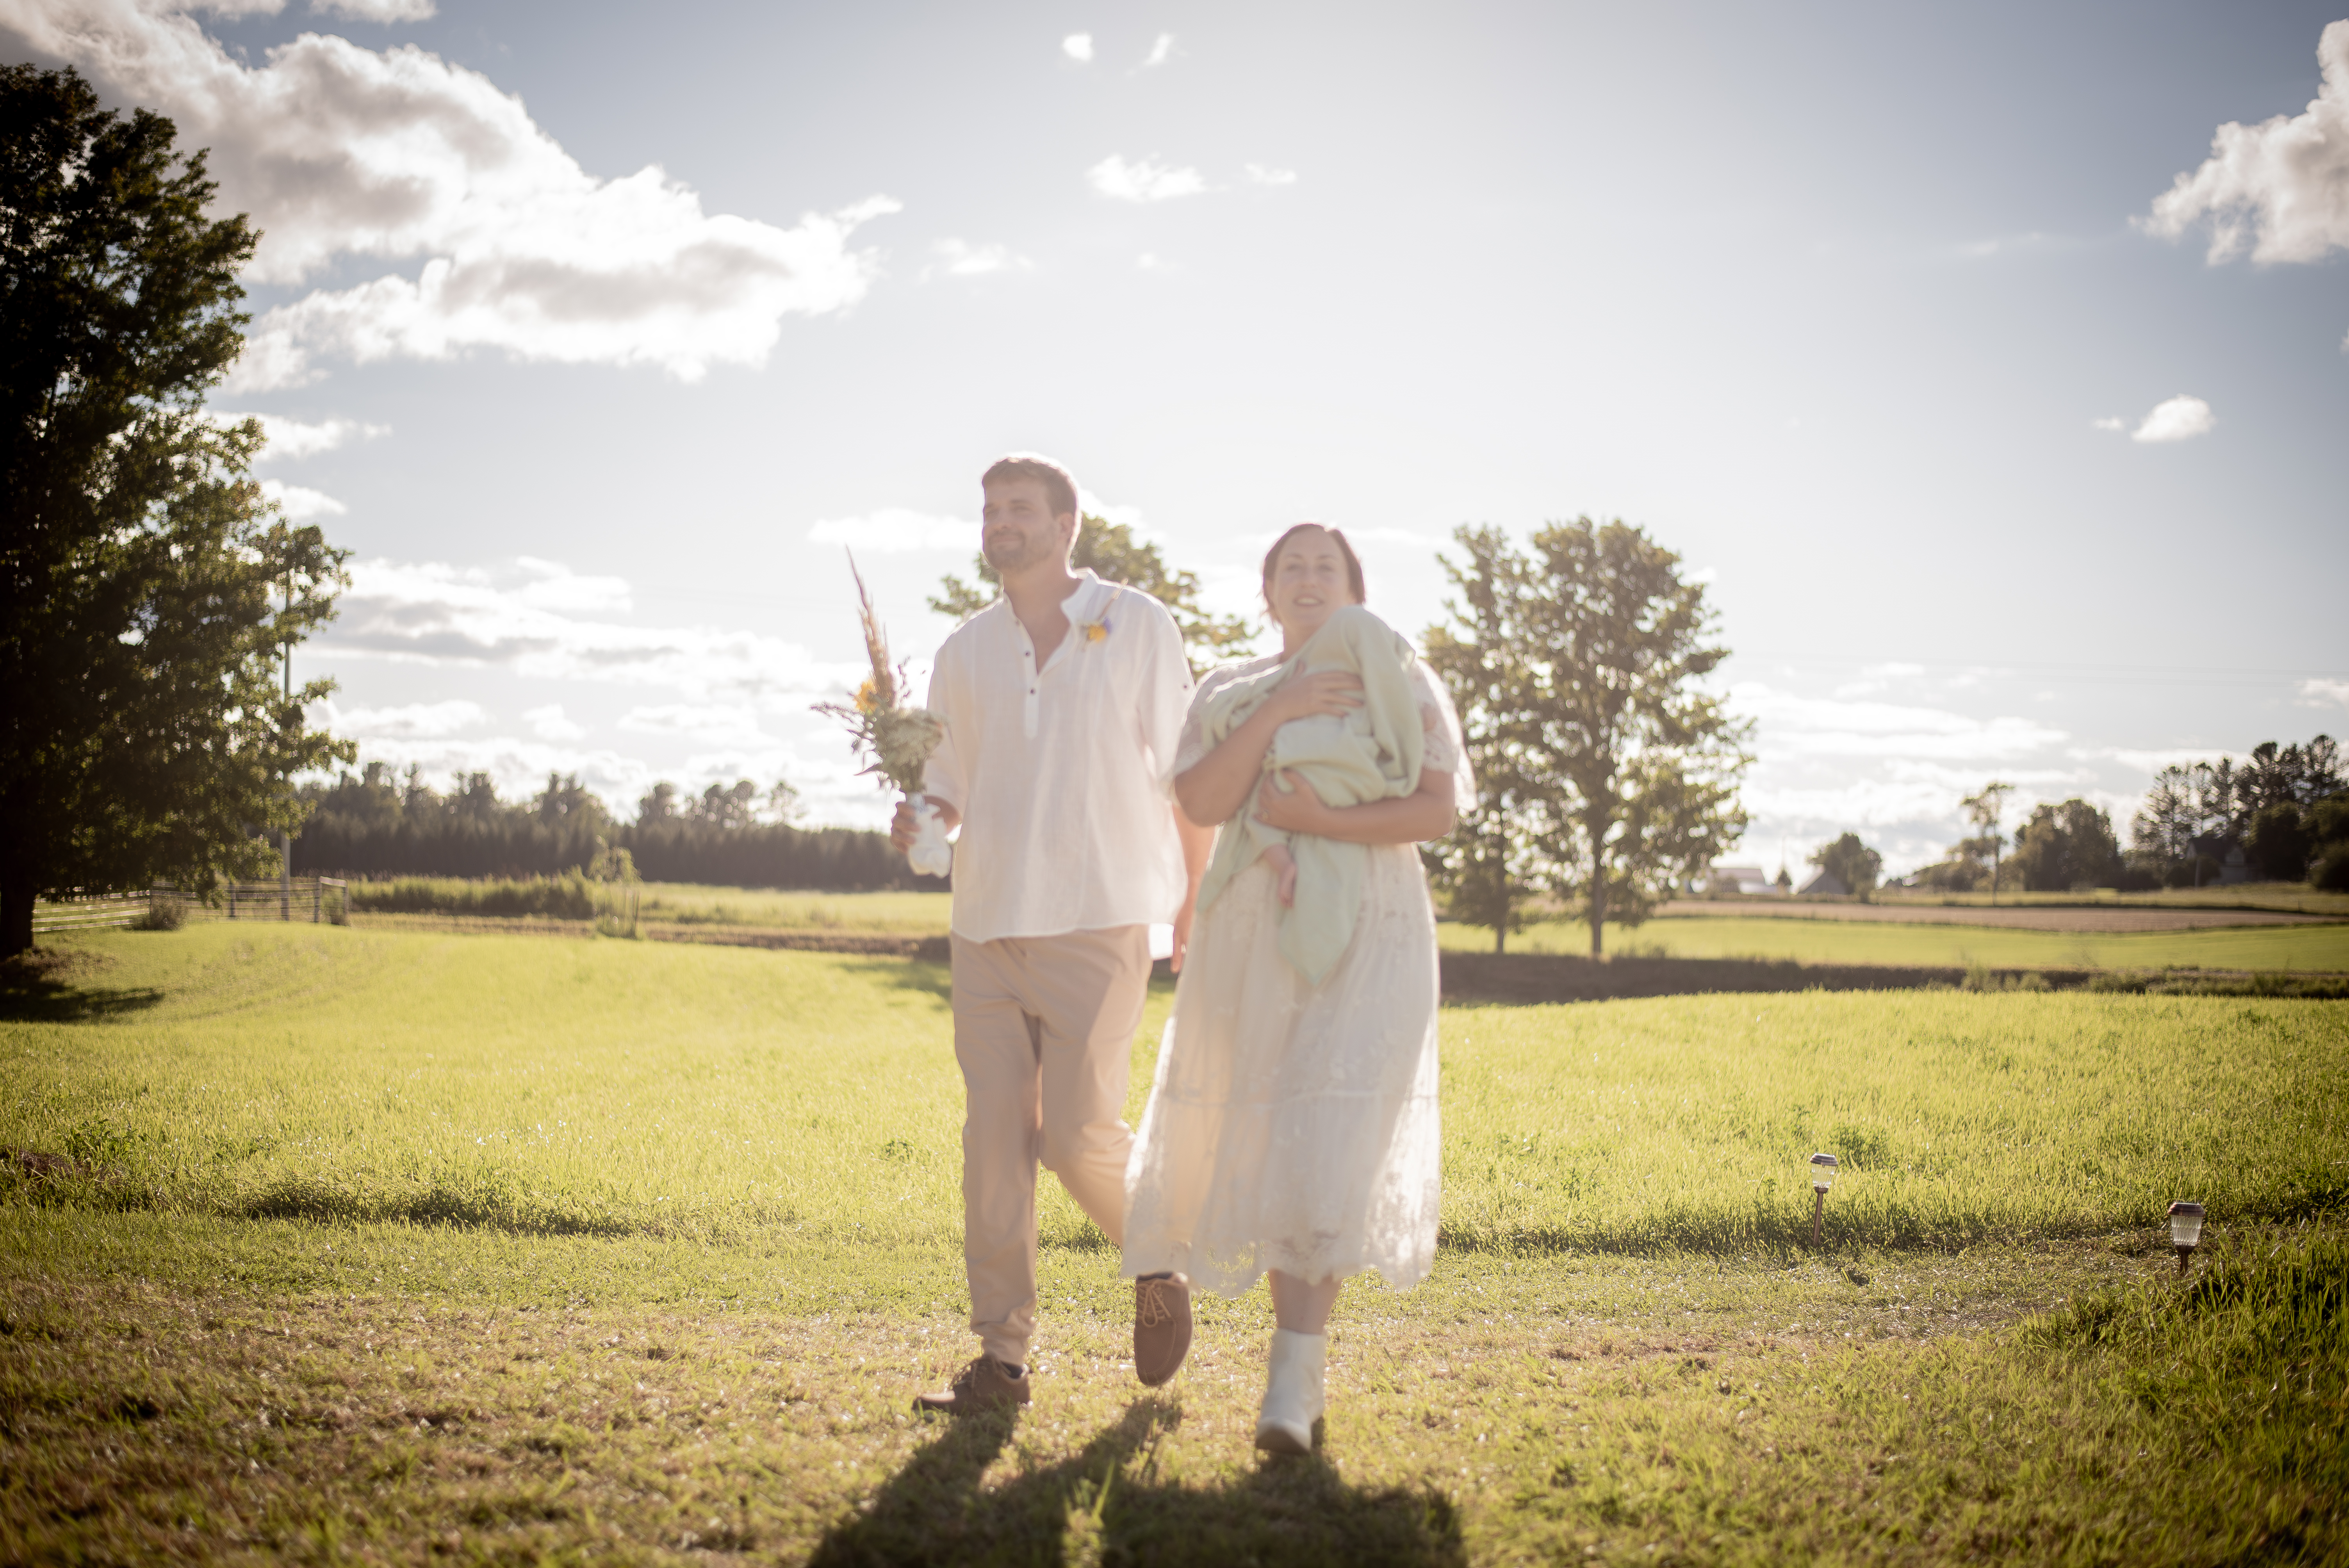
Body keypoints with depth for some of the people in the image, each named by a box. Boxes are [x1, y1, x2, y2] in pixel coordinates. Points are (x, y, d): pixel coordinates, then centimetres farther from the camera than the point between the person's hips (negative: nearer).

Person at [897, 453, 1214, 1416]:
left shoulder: (1135, 625, 3)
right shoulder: (965, 653, 13)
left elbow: (1186, 771, 4)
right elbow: (950, 789, 17)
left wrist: (1196, 902, 1)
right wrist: (921, 822, -6)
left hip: (1097, 922, -4)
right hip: (988, 925, 4)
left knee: (1077, 1131, -9)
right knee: (994, 1137, 0)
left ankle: (1158, 1268, 20)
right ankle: (1002, 1355, 7)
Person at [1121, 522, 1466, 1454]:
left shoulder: (1402, 683, 7)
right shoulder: (1229, 693, 13)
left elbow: (1436, 813, -6)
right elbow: (1199, 803, -6)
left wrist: (1321, 822, -17)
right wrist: (1278, 711, -15)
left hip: (1369, 936, -3)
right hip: (1254, 934, 3)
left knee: (1326, 1149, -16)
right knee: (1265, 1145, 8)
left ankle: (1292, 1381, -16)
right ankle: (1305, 1351, 32)